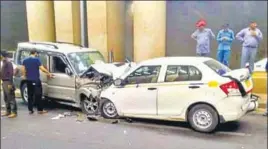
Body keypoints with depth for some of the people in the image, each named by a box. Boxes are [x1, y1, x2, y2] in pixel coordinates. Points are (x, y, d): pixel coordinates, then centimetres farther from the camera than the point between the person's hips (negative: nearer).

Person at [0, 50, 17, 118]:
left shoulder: (8, 63, -14)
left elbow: (10, 73, -19)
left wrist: (10, 83, -21)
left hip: (8, 82, -10)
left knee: (11, 98, -7)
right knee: (6, 98, 14)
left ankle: (14, 112, -3)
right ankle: (8, 111, 22)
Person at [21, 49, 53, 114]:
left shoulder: (25, 60, 8)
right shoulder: (37, 59, -8)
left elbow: (23, 69, 5)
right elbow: (42, 68, -12)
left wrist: (25, 76, 17)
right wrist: (49, 73, -1)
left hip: (29, 80, 5)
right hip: (36, 80, -5)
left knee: (30, 95, 11)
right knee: (38, 95, 0)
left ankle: (30, 110, 13)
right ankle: (40, 110, 3)